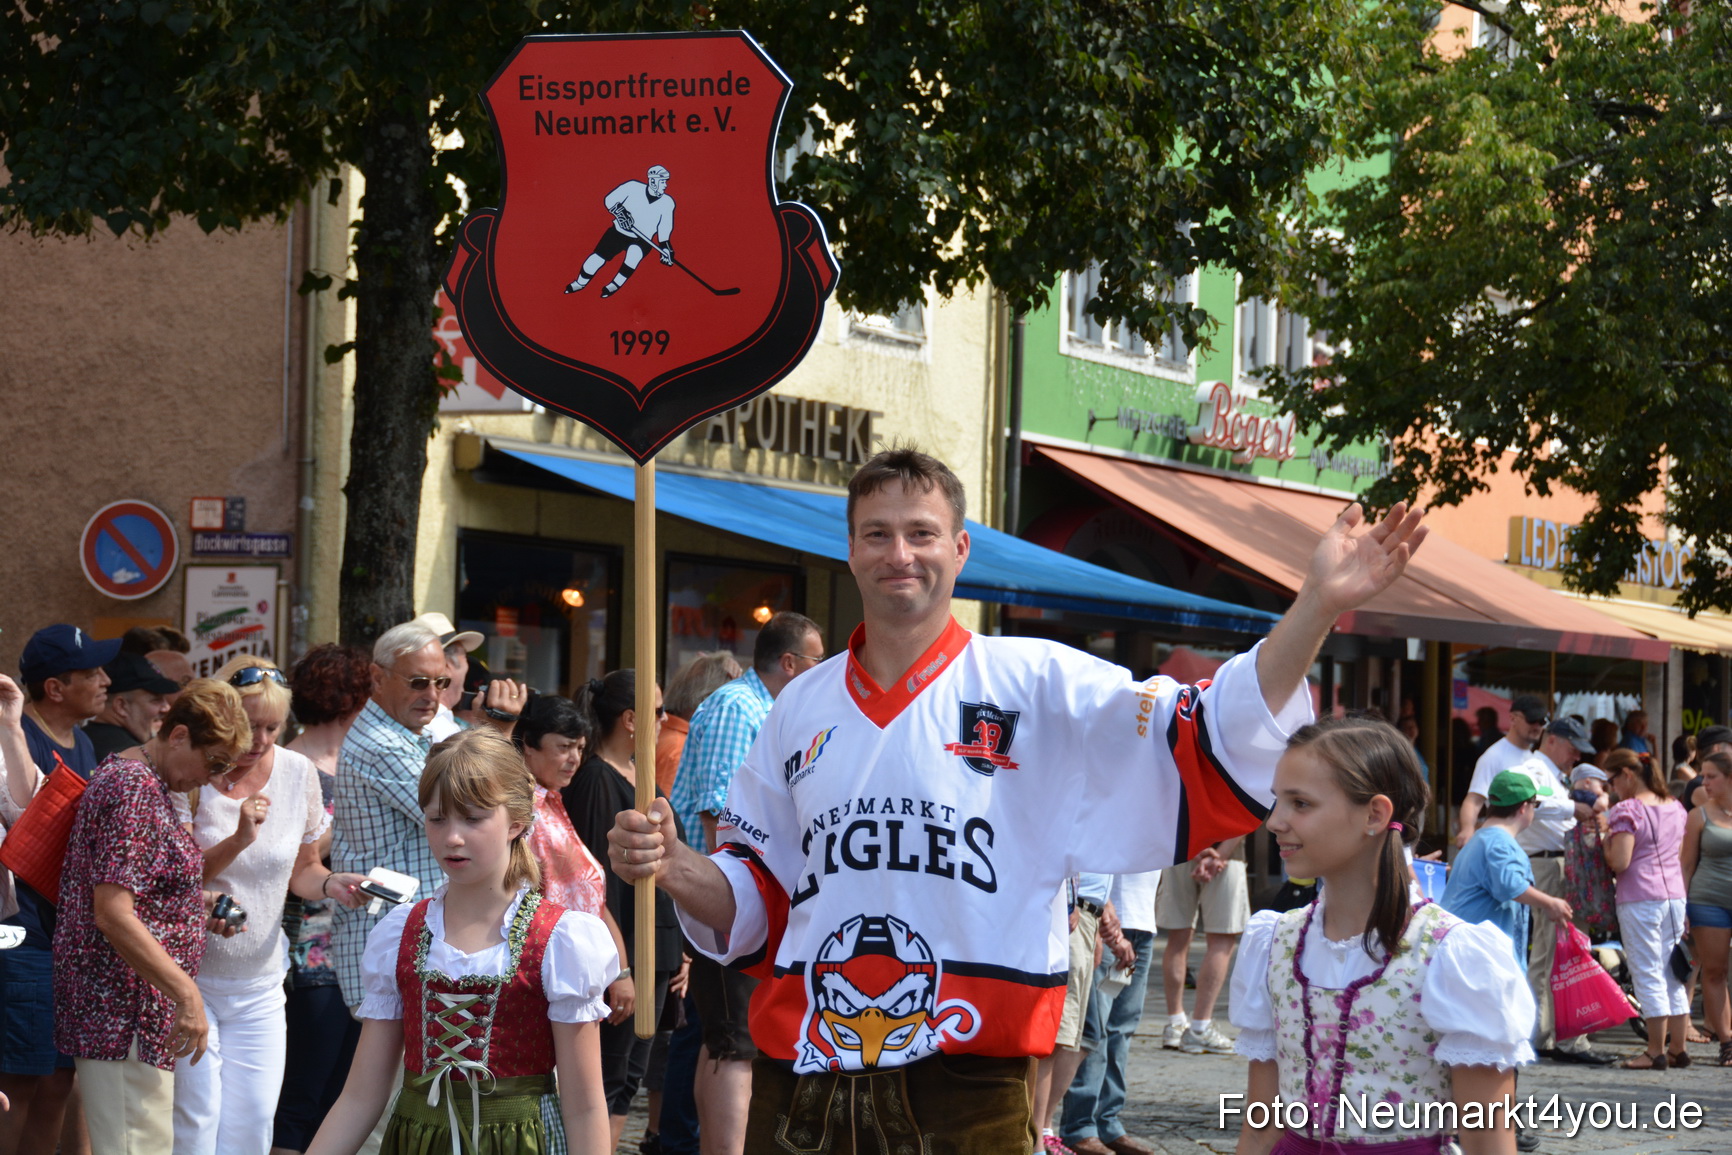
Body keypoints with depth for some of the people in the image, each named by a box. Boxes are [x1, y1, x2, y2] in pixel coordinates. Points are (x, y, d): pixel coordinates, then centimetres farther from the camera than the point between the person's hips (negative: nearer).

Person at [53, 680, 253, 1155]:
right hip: (123, 1010, -11)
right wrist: (188, 994, -21)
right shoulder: (133, 790, -16)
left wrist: (199, 905, 16)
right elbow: (113, 915, -22)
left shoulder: (148, 784, 18)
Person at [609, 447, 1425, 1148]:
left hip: (969, 1083, -3)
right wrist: (671, 866, -3)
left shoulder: (1037, 684, 0)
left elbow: (1211, 751, -9)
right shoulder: (802, 708, 13)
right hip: (804, 1071, 4)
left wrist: (1318, 607, -19)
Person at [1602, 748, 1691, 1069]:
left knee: (1648, 976, -3)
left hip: (1640, 900, -7)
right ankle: (1678, 1049, 14)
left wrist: (1606, 843, 0)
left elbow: (1620, 862, -17)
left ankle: (1656, 1052, -2)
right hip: (1675, 896, 7)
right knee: (1672, 975, 12)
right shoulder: (1675, 808, 13)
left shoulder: (1627, 810, -11)